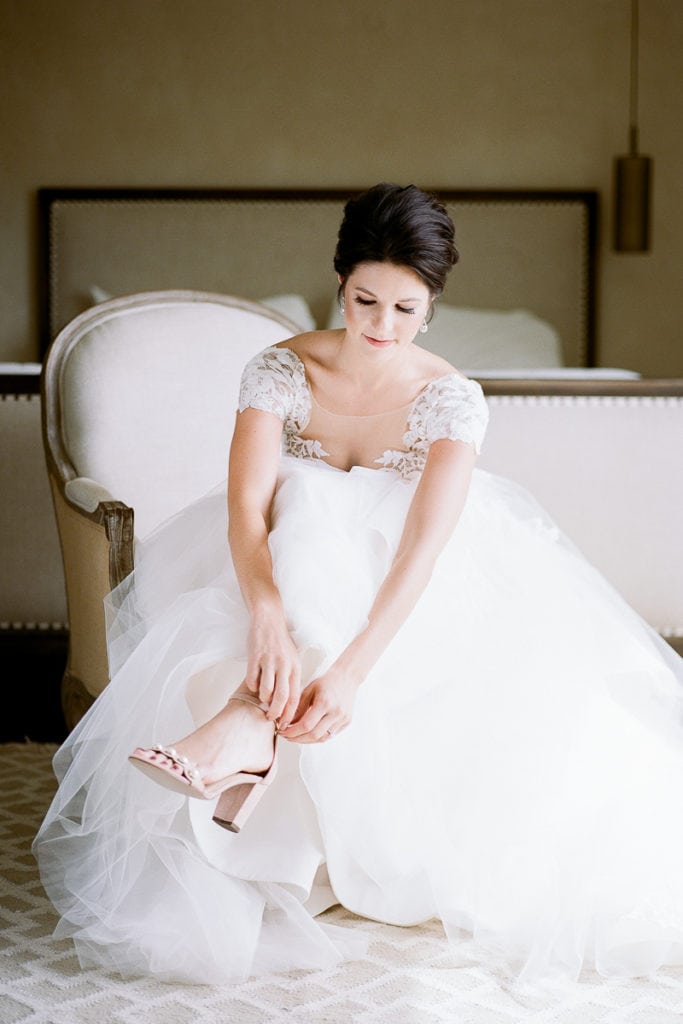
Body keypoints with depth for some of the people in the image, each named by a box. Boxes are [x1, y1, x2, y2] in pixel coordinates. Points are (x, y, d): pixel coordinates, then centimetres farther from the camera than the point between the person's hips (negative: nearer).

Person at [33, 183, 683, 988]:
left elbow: (424, 545, -30)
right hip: (283, 577, 1)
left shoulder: (451, 399, -15)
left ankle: (250, 723, -50)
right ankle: (257, 737, -48)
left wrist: (352, 668, -46)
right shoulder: (283, 370, -13)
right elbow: (247, 504, -28)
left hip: (401, 607, 0)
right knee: (314, 504, -32)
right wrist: (267, 613, -50)